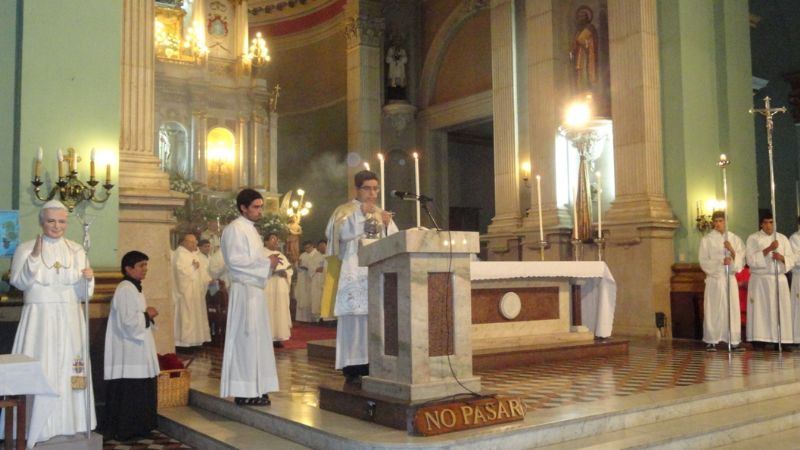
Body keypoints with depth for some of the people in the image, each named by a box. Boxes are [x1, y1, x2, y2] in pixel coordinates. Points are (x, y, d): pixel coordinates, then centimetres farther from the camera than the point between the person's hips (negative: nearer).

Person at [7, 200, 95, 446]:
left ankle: (68, 426, 14)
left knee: (69, 370, 5)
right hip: (39, 318, -2)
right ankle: (36, 430, 6)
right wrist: (34, 257, -19)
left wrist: (88, 279, -16)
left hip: (69, 320, 3)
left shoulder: (76, 251, 8)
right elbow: (19, 282, -9)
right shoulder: (26, 248, 3)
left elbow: (84, 293, 6)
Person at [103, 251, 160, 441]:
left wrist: (147, 315, 5)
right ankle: (122, 430, 6)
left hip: (137, 352, 10)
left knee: (139, 393, 14)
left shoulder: (134, 288, 15)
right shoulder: (125, 290, -17)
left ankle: (136, 427, 22)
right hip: (128, 354, -10)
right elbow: (128, 322, -25)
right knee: (128, 394, -3)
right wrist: (147, 315, -11)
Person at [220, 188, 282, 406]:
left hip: (255, 289, 10)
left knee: (257, 338, 10)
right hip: (244, 290, -10)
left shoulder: (250, 229, 20)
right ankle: (245, 392, -2)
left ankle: (253, 388, 16)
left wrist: (269, 263, 6)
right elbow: (235, 260, -19)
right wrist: (266, 262, -15)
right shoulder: (235, 229, -9)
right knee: (246, 338, -7)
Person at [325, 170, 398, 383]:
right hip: (354, 275, -4)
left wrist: (387, 225, -7)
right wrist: (361, 213, -21)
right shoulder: (345, 211, 7)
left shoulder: (382, 213, 20)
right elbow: (344, 233, -13)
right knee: (354, 317, -9)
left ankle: (372, 365, 5)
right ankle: (352, 368, -6)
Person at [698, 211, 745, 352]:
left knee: (732, 309, 1)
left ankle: (734, 341, 5)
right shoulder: (707, 239, 2)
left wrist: (732, 251, -15)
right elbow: (704, 261, -4)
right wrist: (721, 261, -18)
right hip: (714, 278, -2)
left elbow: (741, 259, 4)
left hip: (730, 278, 2)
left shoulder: (734, 239, 10)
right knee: (713, 310, -3)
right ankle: (711, 341, 1)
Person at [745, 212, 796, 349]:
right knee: (760, 310, -5)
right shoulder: (753, 238, 1)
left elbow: (791, 260, 8)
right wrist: (768, 249, -20)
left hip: (779, 280, 3)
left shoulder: (783, 238, 10)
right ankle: (759, 340, -3)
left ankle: (780, 340, 3)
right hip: (759, 280, -3)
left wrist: (781, 258, -14)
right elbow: (751, 260, -10)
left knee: (780, 310, -1)